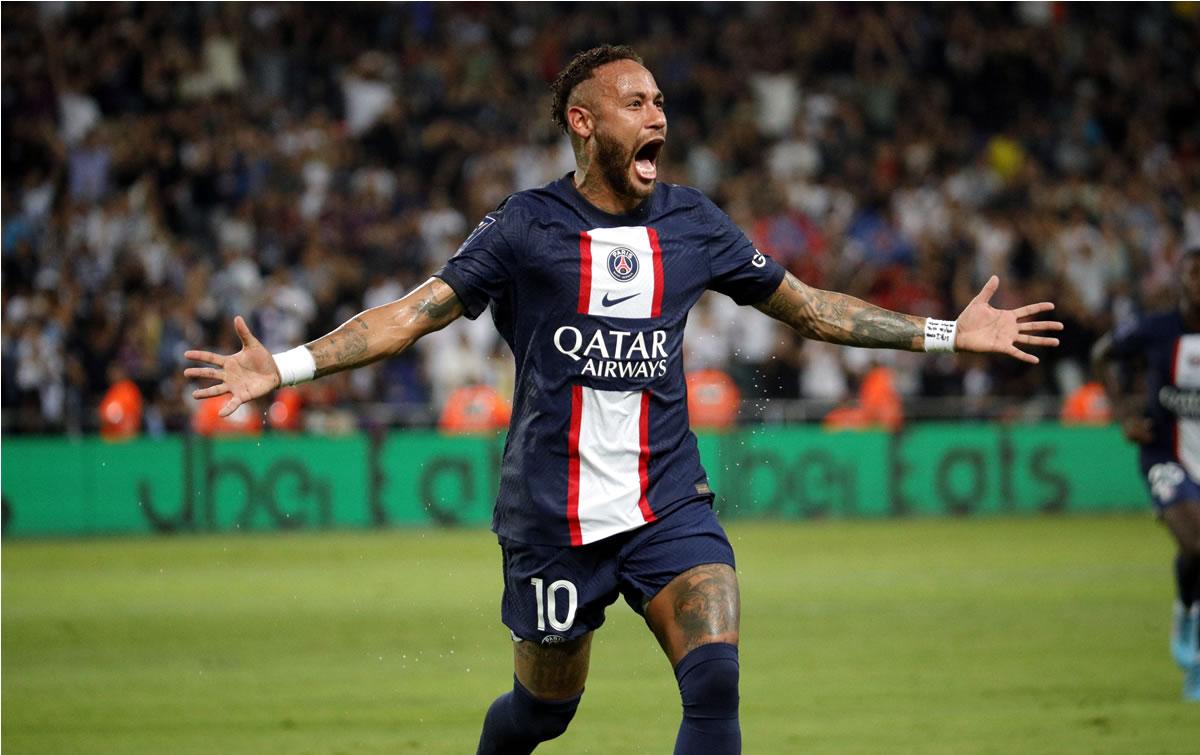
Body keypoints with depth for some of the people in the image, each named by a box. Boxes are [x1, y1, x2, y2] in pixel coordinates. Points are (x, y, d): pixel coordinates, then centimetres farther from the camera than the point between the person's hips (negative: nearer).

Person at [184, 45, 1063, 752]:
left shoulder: (691, 223, 6)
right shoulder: (526, 227, -4)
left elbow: (808, 305, 16)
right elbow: (414, 313, -8)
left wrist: (948, 332, 15)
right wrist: (284, 366, -20)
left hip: (668, 503, 2)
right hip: (555, 515, -2)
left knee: (716, 680, -18)